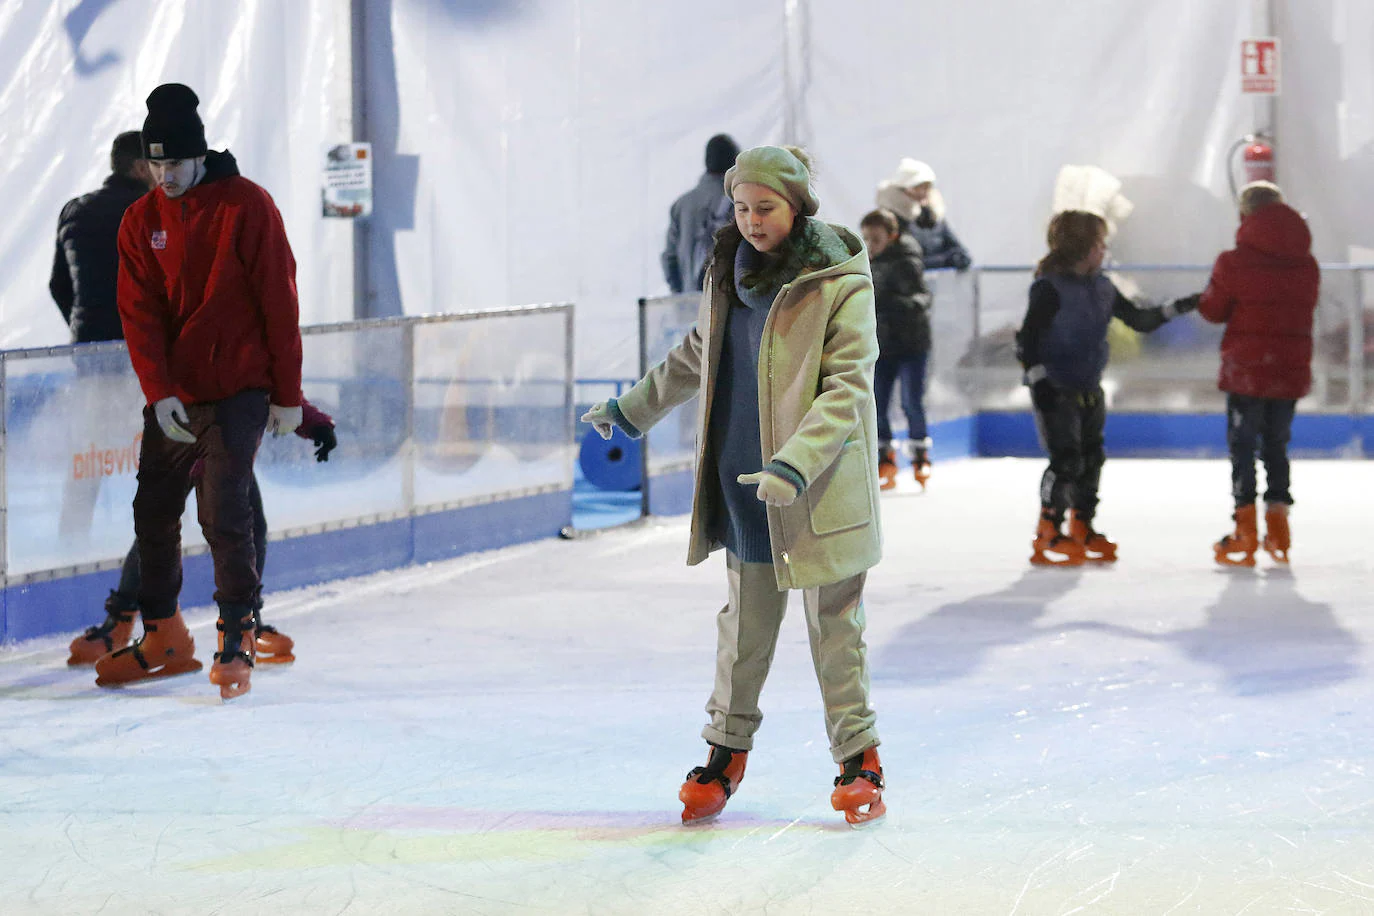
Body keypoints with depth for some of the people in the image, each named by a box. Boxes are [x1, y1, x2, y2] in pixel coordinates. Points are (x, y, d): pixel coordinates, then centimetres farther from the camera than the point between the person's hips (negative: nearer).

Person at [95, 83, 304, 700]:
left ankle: (237, 636, -2)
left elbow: (279, 303, -6)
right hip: (171, 395, 5)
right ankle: (163, 638, 24)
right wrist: (159, 391, -13)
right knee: (153, 511, 8)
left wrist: (287, 395, -6)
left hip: (239, 393, -5)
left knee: (224, 511, -14)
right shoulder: (141, 221, 5)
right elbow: (139, 313, 0)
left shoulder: (247, 207, -8)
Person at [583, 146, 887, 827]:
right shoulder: (729, 273, 8)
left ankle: (858, 758, 12)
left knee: (834, 627, 1)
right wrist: (631, 409, 32)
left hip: (821, 487, -5)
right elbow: (696, 356, 24)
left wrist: (796, 462, -28)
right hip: (743, 483, 5)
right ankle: (727, 750, 24)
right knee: (744, 624, 12)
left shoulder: (841, 283, -12)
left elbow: (847, 388, -17)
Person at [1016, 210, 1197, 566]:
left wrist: (1178, 308, 5)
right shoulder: (1050, 288, -15)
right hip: (1055, 391, -8)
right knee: (1066, 460, -13)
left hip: (1089, 390, 8)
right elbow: (1028, 339, -16)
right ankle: (1048, 535, -3)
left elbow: (1139, 319, 14)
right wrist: (1038, 380, -20)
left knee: (1092, 459, 10)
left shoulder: (1102, 288, 8)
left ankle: (1083, 529, 23)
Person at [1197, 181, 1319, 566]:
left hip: (1246, 370, -4)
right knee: (1276, 445, 16)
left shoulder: (1234, 263, -11)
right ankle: (1278, 531, 14)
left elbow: (1213, 310, -2)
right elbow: (1304, 309, 13)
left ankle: (1245, 536, -1)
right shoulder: (1306, 265, 3)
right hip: (1291, 371, 4)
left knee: (1242, 446, 3)